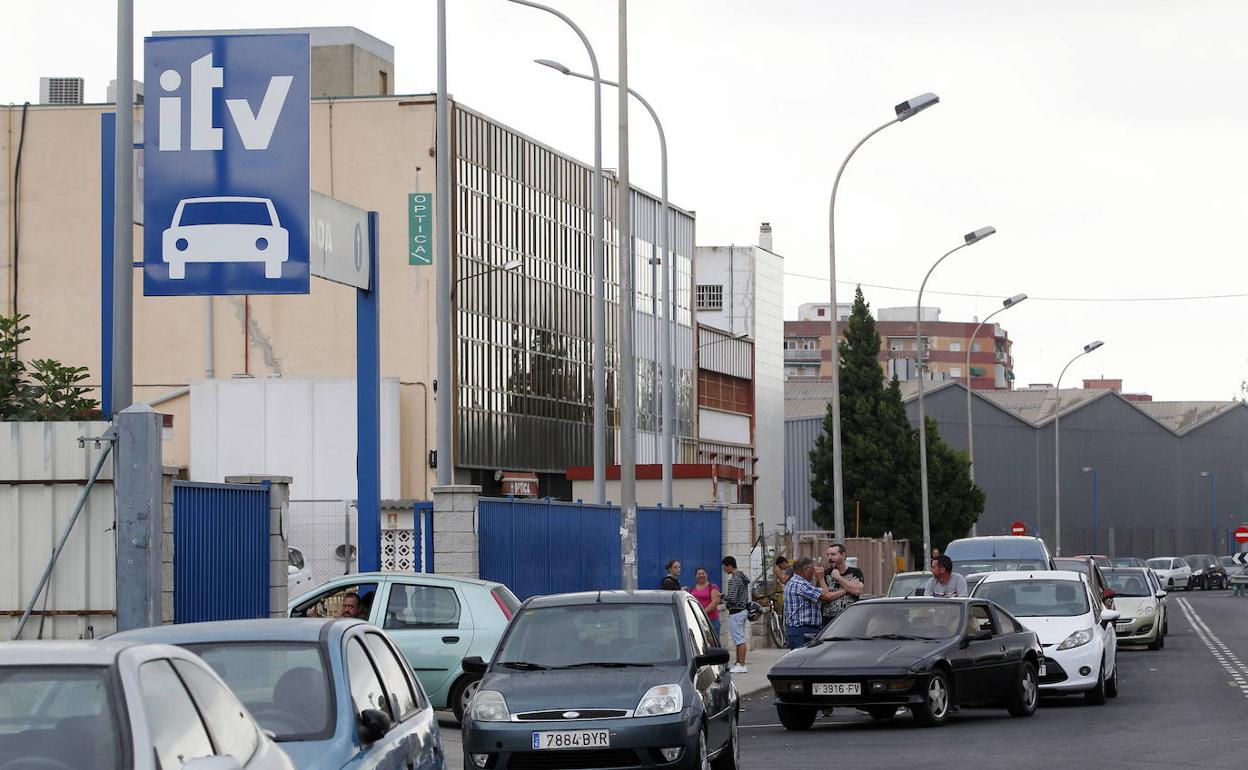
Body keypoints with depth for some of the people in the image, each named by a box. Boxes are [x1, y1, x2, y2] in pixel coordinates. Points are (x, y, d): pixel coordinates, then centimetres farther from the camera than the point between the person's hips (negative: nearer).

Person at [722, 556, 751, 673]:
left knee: (739, 640, -7)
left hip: (736, 612, -10)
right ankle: (739, 663, 17)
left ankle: (741, 666, -7)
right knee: (740, 639, 13)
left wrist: (723, 596, -6)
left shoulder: (734, 580, -19)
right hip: (743, 610, 10)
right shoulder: (743, 577, 11)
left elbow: (731, 598, -25)